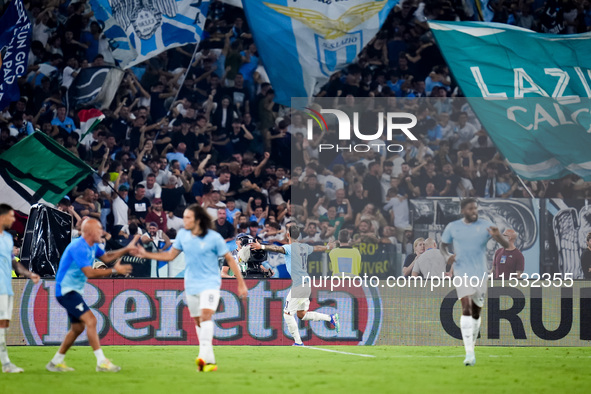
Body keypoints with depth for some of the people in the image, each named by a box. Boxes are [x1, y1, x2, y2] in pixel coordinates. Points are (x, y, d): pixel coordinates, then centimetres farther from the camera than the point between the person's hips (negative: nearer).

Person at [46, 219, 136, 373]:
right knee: (91, 320, -18)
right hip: (66, 290, -11)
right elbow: (89, 273, -27)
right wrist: (114, 271, -24)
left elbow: (106, 257, 21)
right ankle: (101, 362, -20)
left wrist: (127, 249, 11)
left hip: (74, 291, 11)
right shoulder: (78, 247, -22)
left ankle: (56, 362, 23)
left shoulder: (92, 246, 9)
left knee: (78, 327, 15)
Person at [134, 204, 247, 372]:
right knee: (198, 321, 8)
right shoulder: (182, 235, 1)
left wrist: (241, 283, -3)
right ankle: (210, 362, 15)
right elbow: (170, 255, 13)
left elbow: (229, 259, -4)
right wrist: (146, 255, 6)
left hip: (210, 283, -6)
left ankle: (204, 356, -32)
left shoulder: (213, 237, -12)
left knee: (205, 315, -24)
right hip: (191, 284, 6)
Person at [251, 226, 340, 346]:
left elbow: (278, 249, -31)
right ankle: (331, 318, 14)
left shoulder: (290, 247, -10)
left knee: (288, 314, -1)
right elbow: (317, 248, 34)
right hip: (307, 285, 9)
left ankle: (298, 342, -2)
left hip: (298, 285, -9)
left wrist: (261, 247, -45)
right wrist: (328, 247, 56)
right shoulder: (305, 247, 14)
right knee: (302, 314, 20)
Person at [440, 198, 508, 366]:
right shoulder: (452, 227, 3)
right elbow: (443, 245, 17)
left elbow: (506, 245, -9)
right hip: (462, 272, -2)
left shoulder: (485, 226, -1)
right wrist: (446, 256, -6)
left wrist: (497, 235, -32)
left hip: (481, 274, 2)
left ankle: (471, 345, 29)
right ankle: (469, 353, -24)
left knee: (476, 312, 9)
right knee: (466, 308, -17)